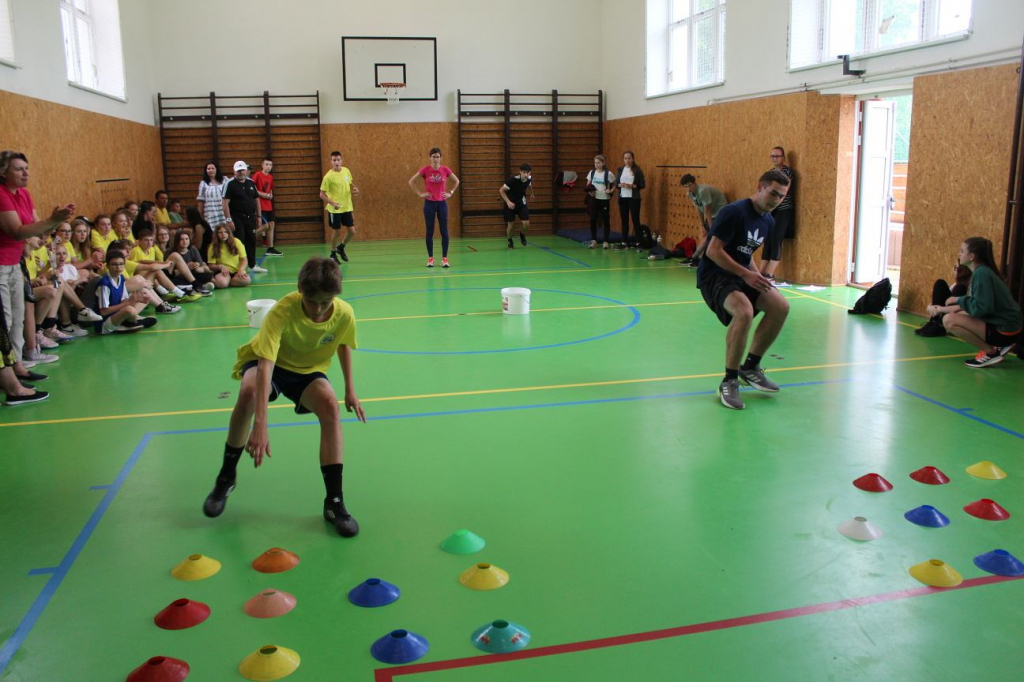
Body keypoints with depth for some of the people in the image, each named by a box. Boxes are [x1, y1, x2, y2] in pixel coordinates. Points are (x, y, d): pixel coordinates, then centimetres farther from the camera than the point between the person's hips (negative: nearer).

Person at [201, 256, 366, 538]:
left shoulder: (344, 314, -22)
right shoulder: (283, 311, -35)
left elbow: (343, 345, 4)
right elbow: (265, 368, -44)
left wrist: (350, 390, 6)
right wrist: (259, 425, -53)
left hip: (309, 370, 3)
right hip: (269, 364, -2)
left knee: (330, 404, -30)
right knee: (249, 391, -37)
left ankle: (334, 501, -20)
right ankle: (226, 476, -12)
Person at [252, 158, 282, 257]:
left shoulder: (270, 177, 11)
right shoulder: (257, 175, -10)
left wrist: (270, 195, 5)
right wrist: (262, 194, -19)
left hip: (268, 206, 8)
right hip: (260, 205, -8)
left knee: (271, 225, 7)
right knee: (265, 226, -13)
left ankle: (270, 249, 13)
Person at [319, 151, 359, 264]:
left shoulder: (346, 171, 1)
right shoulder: (328, 176, -15)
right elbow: (322, 194, -13)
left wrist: (355, 189, -1)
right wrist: (332, 203, -28)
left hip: (347, 208, 5)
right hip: (335, 209, -5)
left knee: (352, 231, 5)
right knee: (337, 232, 2)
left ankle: (341, 248, 32)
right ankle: (333, 254, 23)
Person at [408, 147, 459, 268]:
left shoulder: (445, 169, -2)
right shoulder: (425, 169, -5)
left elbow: (457, 181, 13)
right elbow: (411, 181, 1)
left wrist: (451, 192, 4)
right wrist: (420, 194, -4)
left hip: (442, 203, 1)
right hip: (429, 203, -1)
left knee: (444, 231, -1)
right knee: (429, 232, 2)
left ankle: (444, 258, 5)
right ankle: (430, 258, 11)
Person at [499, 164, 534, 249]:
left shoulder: (529, 179, -15)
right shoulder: (513, 180, -30)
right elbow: (501, 190, -23)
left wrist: (531, 193, 22)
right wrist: (508, 202, -30)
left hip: (521, 203, 4)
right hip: (510, 203, -4)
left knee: (526, 223, -8)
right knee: (511, 224, -3)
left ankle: (522, 234, 26)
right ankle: (510, 241, 26)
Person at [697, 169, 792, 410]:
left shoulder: (768, 221, 10)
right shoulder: (734, 212, -17)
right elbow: (713, 251, -21)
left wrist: (757, 275, 2)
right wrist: (745, 274, -23)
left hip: (741, 274, 9)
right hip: (714, 274, -9)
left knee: (780, 306, -7)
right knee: (744, 311, -34)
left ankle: (750, 367, 10)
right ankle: (729, 381, -18)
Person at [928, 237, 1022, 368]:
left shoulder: (981, 273, -18)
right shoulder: (981, 271, 10)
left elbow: (981, 307, -26)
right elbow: (981, 304, 15)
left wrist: (958, 300, -10)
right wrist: (945, 309, 7)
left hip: (1005, 330, -10)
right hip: (1002, 324, 10)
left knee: (949, 321, -19)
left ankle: (991, 352, -6)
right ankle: (997, 347, 14)